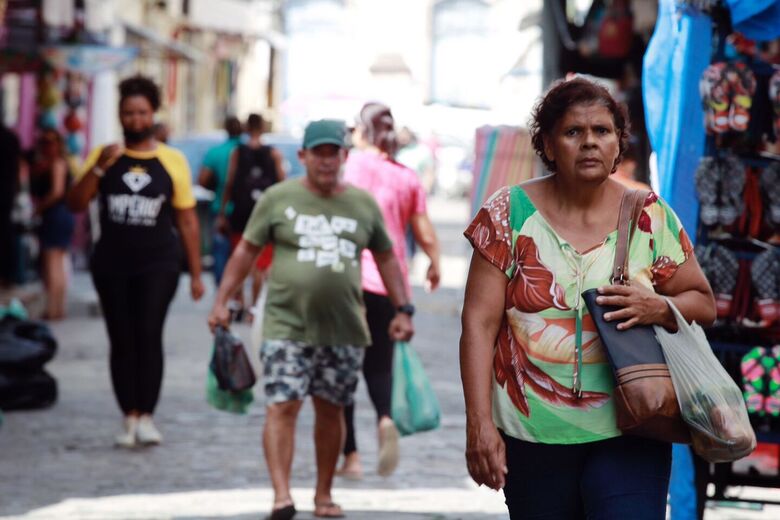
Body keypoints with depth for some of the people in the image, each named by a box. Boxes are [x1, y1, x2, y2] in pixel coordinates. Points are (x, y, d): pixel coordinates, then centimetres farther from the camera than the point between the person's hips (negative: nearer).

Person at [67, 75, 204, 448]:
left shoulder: (172, 161, 4)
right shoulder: (103, 157, 6)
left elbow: (187, 220, 7)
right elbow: (75, 204, -1)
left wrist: (195, 273, 6)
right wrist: (99, 168, -15)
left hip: (158, 264, -2)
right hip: (111, 264, 2)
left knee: (149, 335, -13)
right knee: (122, 340, 2)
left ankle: (146, 416, -12)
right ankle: (129, 418, 6)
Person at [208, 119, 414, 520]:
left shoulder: (363, 204, 9)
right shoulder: (279, 198, 2)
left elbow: (386, 258, 17)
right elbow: (246, 250, 6)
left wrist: (402, 310, 11)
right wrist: (222, 301, 1)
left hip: (343, 330, 3)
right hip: (287, 326, -3)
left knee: (330, 411, 10)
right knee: (282, 407, -12)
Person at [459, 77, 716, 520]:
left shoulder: (651, 216, 4)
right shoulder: (511, 213, 0)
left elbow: (704, 304, 12)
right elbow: (479, 322, -3)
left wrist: (657, 308, -12)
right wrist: (480, 423, -11)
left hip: (628, 435, 0)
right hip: (533, 436, 0)